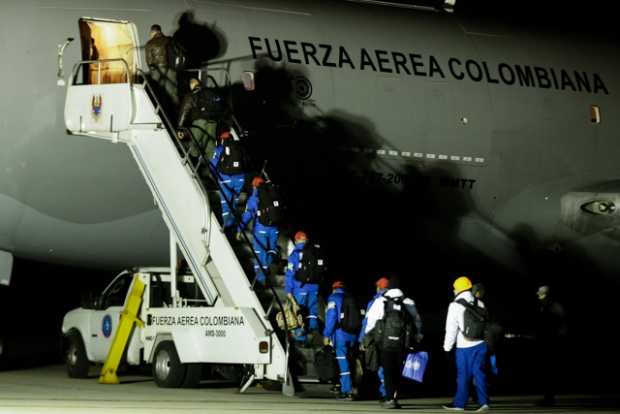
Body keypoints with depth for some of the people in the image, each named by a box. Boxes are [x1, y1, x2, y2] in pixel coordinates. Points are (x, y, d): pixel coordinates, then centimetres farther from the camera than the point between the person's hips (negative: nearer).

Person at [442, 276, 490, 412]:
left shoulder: (455, 306, -10)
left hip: (464, 346, -4)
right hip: (480, 344, 4)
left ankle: (459, 403, 13)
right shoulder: (479, 304, 5)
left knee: (463, 375, 4)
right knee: (479, 373, 6)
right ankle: (483, 402, -2)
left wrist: (447, 346, 0)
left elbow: (451, 329, -9)